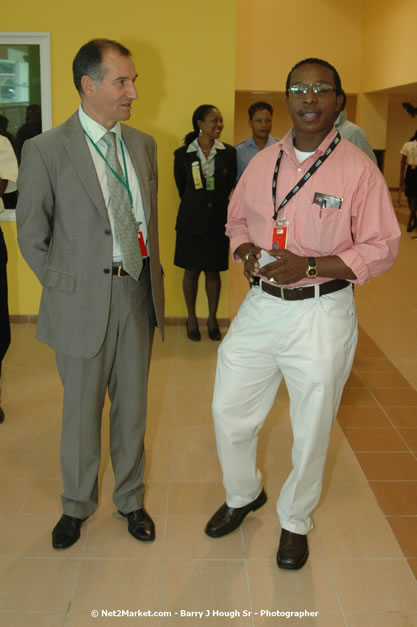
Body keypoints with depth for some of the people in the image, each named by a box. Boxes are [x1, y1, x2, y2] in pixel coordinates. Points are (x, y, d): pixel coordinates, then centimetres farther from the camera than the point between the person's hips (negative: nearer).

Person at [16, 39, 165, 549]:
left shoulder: (143, 144, 6)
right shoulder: (46, 150, -10)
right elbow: (31, 235, -3)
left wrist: (152, 277, 8)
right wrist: (63, 286, -2)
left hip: (137, 293, 4)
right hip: (83, 298, -4)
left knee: (132, 404, 16)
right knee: (82, 409, 12)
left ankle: (130, 498, 37)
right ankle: (77, 504, 36)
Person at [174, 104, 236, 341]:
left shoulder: (228, 152, 0)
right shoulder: (183, 154, -2)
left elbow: (230, 184, 9)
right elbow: (181, 187, 8)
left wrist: (216, 204, 10)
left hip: (217, 219, 1)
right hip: (191, 220, 0)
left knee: (213, 271, 7)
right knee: (191, 270, 7)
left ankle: (213, 318, 20)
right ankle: (192, 318, 21)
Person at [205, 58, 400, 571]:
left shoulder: (358, 170, -9)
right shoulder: (261, 163, 6)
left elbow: (381, 248, -9)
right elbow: (237, 219, 18)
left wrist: (309, 265, -20)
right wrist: (246, 251, -6)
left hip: (321, 314, -4)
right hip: (260, 307, 4)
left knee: (311, 432, 10)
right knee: (228, 412, 13)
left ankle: (295, 521, 37)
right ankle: (243, 495, 42)